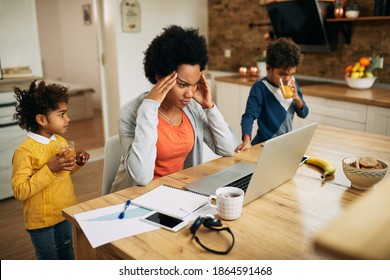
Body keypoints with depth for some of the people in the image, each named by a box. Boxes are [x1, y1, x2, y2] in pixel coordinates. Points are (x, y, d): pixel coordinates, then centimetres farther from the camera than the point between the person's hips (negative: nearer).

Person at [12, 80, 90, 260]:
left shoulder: (61, 141, 0)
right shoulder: (24, 151, -23)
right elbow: (19, 191, -25)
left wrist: (77, 163, -5)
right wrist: (50, 168, -32)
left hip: (65, 213, 6)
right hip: (41, 220, -6)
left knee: (67, 255, 23)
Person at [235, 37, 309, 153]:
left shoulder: (292, 85, 3)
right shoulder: (260, 88, -15)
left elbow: (303, 114, 7)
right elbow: (249, 115, -22)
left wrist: (296, 98, -13)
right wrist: (247, 140, -38)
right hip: (265, 145, -5)